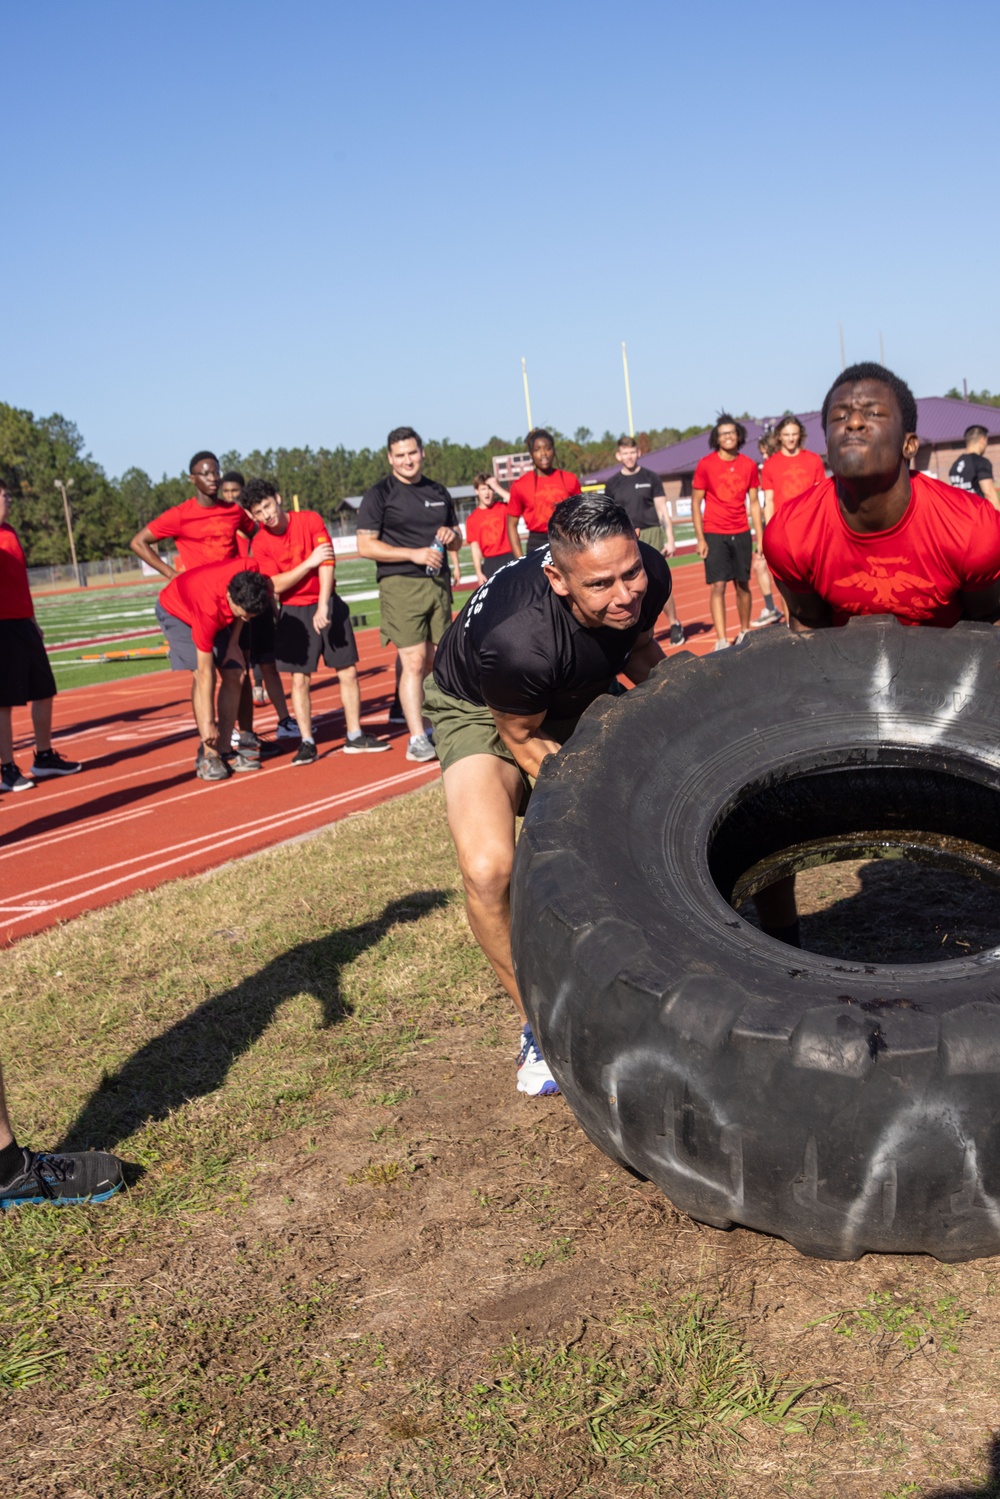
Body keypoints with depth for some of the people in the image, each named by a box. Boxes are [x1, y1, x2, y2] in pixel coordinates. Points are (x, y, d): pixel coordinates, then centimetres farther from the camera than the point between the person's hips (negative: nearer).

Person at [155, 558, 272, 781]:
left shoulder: (252, 570, -33)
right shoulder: (209, 610, -43)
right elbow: (205, 673, -37)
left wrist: (233, 643, -11)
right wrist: (207, 723, -33)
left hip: (219, 612, 6)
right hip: (175, 611, -6)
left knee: (234, 675, -5)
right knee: (200, 676, -22)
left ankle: (223, 751, 0)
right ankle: (208, 755, -18)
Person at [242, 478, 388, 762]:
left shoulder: (311, 520, -8)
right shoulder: (260, 543, -6)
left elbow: (327, 563, -13)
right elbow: (275, 585, -11)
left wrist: (323, 607, -21)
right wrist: (308, 563, -19)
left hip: (327, 605, 1)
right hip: (294, 613, 0)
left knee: (348, 672, 3)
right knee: (300, 679, -2)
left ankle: (355, 737, 12)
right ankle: (306, 742, 6)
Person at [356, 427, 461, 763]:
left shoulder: (438, 492, 17)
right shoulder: (379, 494, -1)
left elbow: (458, 540, 24)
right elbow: (365, 546, -8)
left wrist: (451, 536, -1)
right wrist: (414, 554, -16)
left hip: (438, 583, 6)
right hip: (400, 586, -6)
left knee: (437, 661, 10)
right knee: (413, 662, -12)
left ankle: (437, 728, 24)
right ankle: (417, 739, -11)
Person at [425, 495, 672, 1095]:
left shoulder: (650, 577, -24)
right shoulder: (515, 639, -42)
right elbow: (522, 739, -22)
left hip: (581, 698, 6)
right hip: (484, 711, -6)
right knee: (488, 867, -28)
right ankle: (540, 1024, -3)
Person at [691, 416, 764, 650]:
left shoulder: (749, 465, 4)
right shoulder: (705, 465, -4)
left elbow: (754, 502, 10)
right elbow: (695, 503, -2)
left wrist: (760, 536, 5)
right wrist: (700, 539, -8)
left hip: (741, 534, 3)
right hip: (714, 535, -3)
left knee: (743, 584, 9)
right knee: (718, 586, -9)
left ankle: (744, 631, 24)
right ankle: (721, 640, -9)